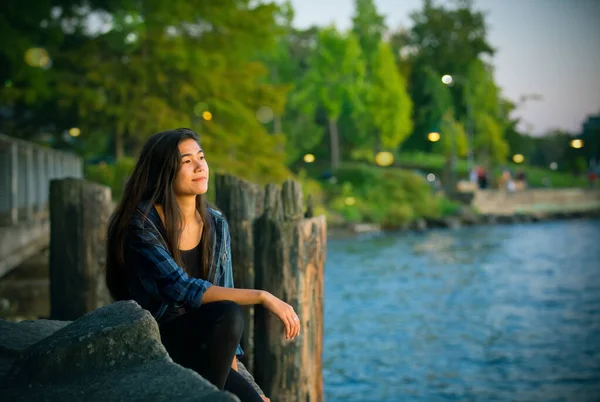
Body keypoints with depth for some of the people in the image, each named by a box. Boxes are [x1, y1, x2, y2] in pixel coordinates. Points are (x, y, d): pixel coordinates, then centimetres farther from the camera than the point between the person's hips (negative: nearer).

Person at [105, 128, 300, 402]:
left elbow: (223, 293, 6)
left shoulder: (215, 224, 3)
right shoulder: (142, 225, -15)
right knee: (227, 315, -31)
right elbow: (183, 290, -25)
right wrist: (262, 297, -28)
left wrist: (233, 375, 0)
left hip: (198, 350, 5)